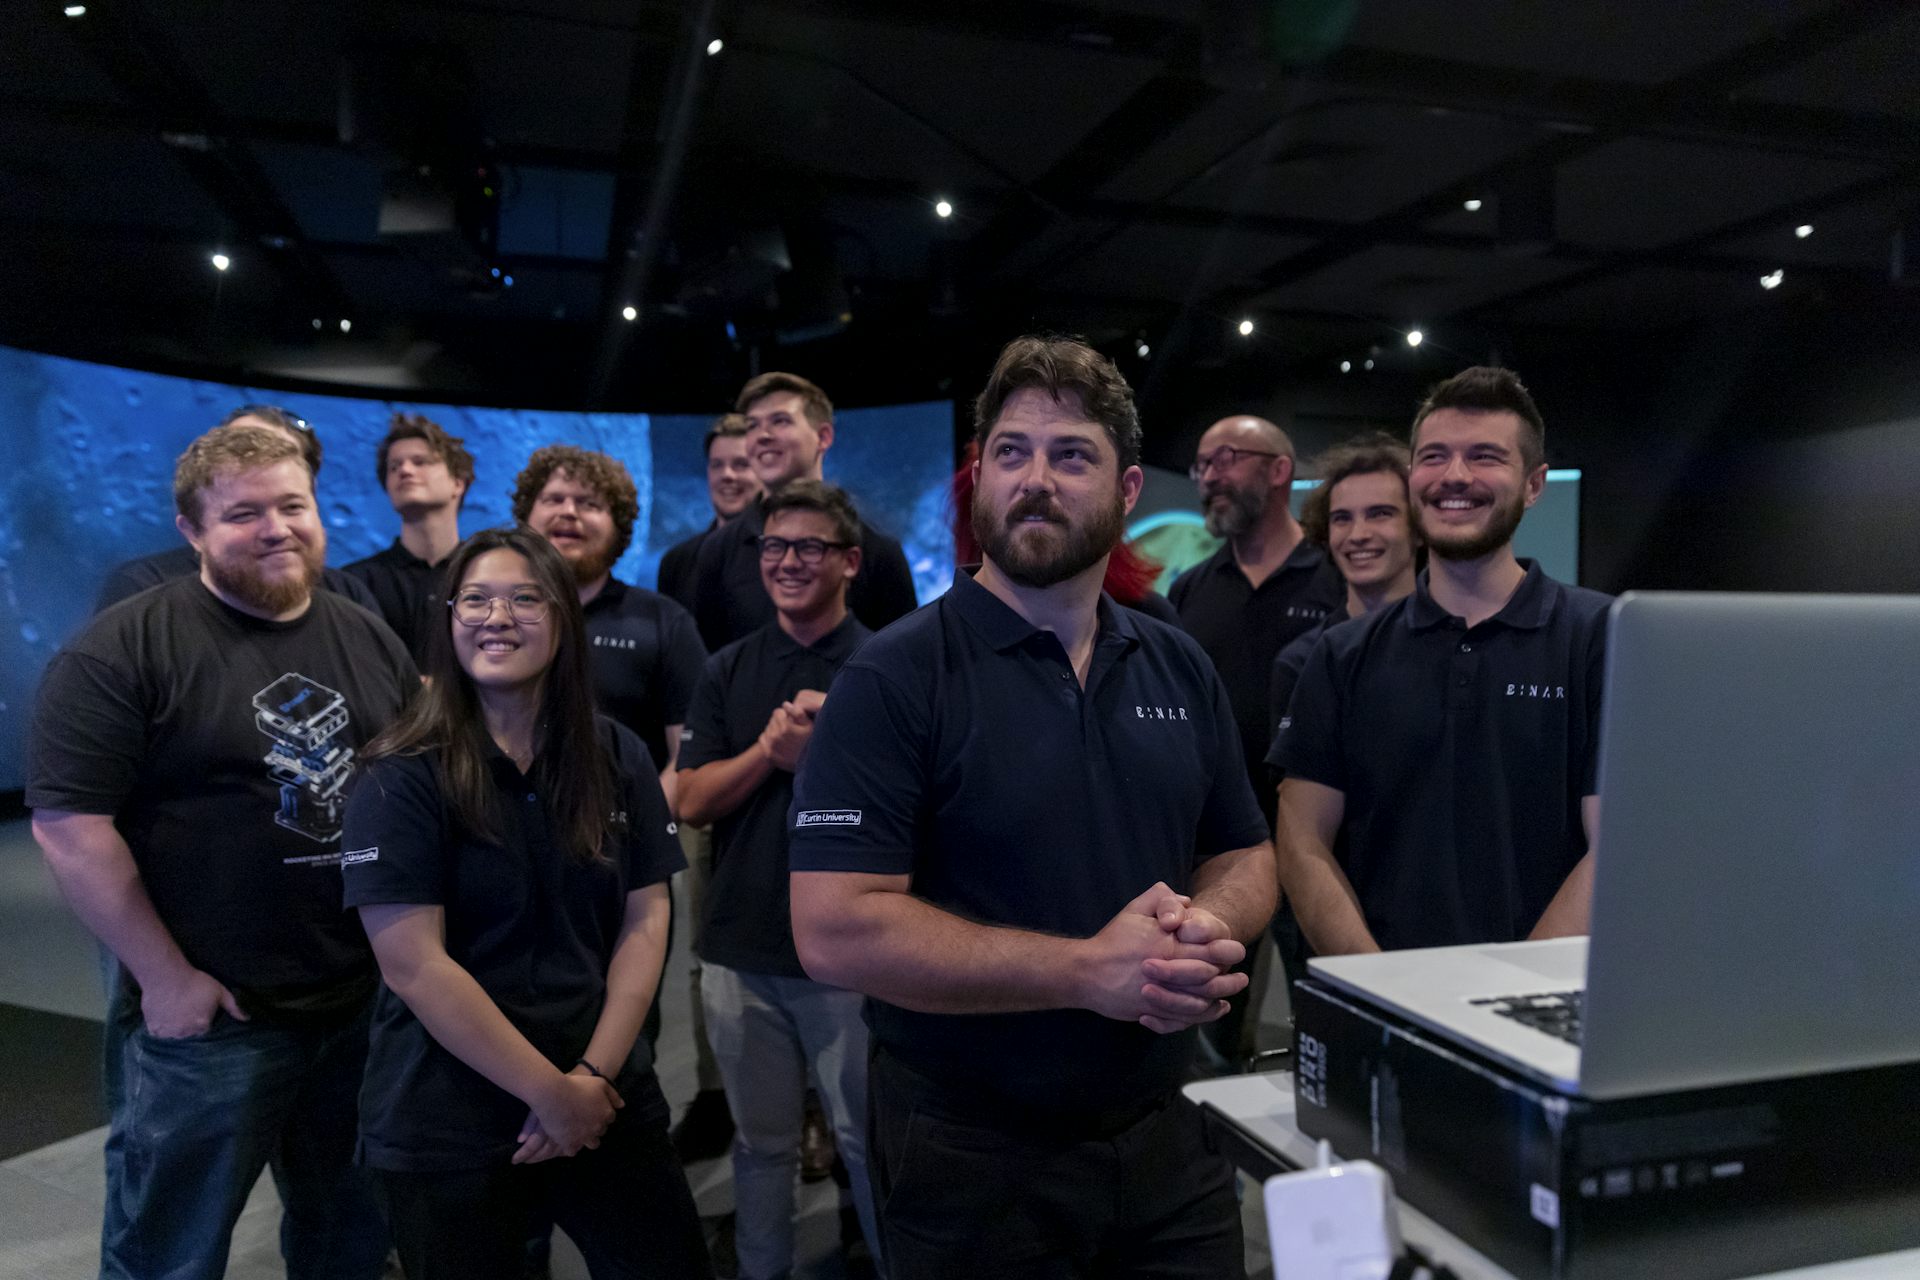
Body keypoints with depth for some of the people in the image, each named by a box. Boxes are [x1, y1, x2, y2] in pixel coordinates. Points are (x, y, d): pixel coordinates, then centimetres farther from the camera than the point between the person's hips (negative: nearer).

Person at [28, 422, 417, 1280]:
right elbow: (68, 825, -15)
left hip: (370, 1007, 5)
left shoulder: (371, 641, 6)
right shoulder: (122, 650, -11)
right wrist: (166, 978, -16)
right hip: (209, 1018, -4)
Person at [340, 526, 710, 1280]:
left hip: (607, 1099, 4)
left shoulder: (617, 760, 1)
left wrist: (595, 1072, -8)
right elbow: (414, 966, -15)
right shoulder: (401, 780, -10)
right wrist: (550, 1092, -15)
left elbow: (645, 919, 1)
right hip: (446, 1124, -3)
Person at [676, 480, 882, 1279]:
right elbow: (692, 802, 0)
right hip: (740, 948, 3)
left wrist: (816, 756, -20)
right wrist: (768, 748, -16)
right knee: (760, 1141, 18)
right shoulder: (727, 671, 6)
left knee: (868, 1141, 10)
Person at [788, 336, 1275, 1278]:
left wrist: (1210, 929, -13)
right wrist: (1090, 971, -23)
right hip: (969, 1161, -4)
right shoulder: (893, 679, -14)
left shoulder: (1180, 669, 4)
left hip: (1169, 1135, 4)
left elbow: (1245, 857, 11)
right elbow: (836, 930, -21)